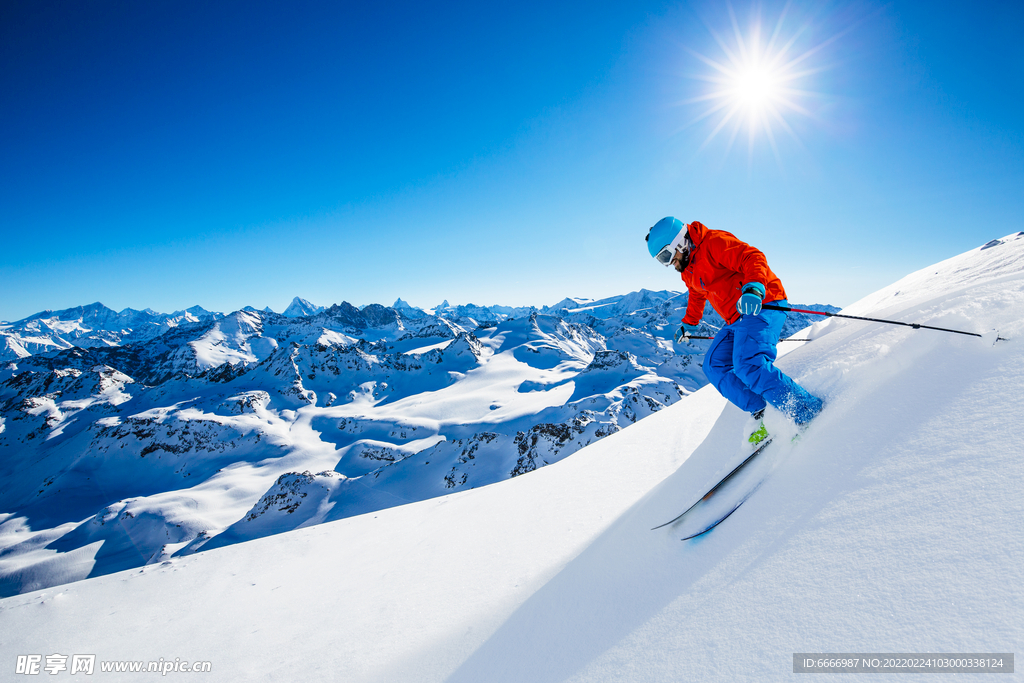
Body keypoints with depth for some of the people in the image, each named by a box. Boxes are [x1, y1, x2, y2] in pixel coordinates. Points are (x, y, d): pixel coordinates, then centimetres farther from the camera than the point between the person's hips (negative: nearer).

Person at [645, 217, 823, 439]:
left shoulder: (714, 242, -12)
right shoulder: (688, 272, 17)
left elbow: (753, 258, -23)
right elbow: (697, 298, 36)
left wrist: (753, 288, -40)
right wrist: (688, 325, 46)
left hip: (762, 307, -10)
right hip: (737, 320, 10)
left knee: (748, 366, -27)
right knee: (715, 366, 4)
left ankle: (807, 410, -14)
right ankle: (764, 416, 1)